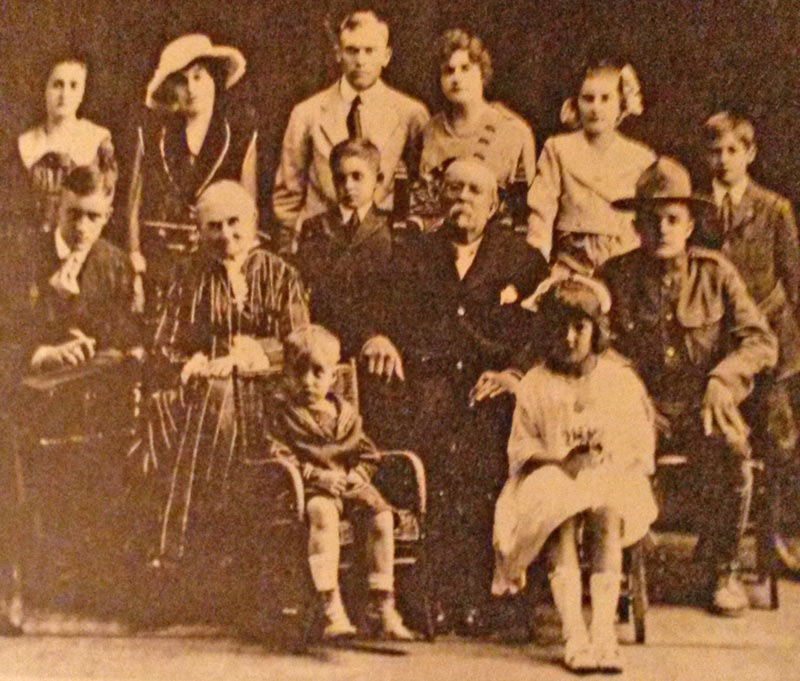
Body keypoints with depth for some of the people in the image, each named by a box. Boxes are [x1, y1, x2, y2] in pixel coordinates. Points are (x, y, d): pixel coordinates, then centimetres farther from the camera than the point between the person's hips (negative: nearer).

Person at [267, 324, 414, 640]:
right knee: (323, 514, -38)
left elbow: (368, 455, 19)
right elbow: (281, 458, -3)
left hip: (351, 484, 4)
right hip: (312, 489, -4)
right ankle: (332, 607, -41)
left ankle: (382, 600, -21)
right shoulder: (284, 412, 6)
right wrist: (318, 476, -15)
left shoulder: (345, 413, 17)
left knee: (381, 512, -26)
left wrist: (356, 475, -3)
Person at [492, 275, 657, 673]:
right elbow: (520, 445, 6)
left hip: (610, 478, 0)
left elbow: (642, 443, 7)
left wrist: (608, 442, -13)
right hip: (551, 477, 0)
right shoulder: (535, 384, 13)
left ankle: (603, 635, -41)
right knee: (560, 510, -36)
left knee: (609, 511, -36)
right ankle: (574, 636, -40)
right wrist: (558, 457, -13)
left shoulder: (620, 379, 13)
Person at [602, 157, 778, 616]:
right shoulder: (616, 277, 5)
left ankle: (723, 571, -10)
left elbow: (762, 341, 4)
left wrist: (724, 376, -15)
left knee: (730, 451, -33)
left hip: (702, 408, 0)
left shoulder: (716, 273, 6)